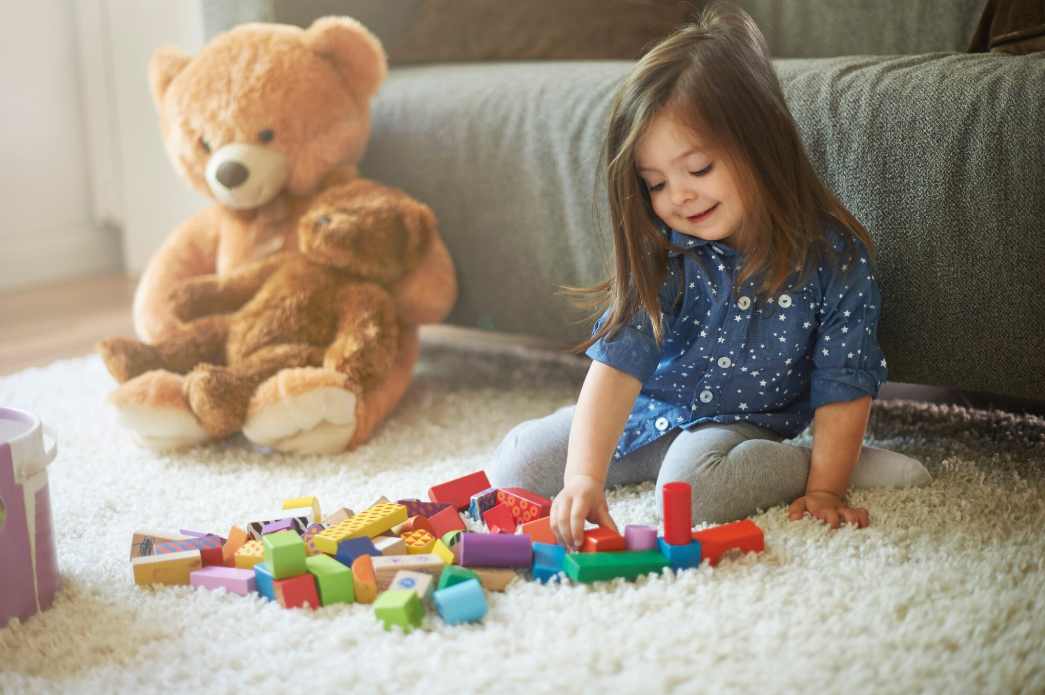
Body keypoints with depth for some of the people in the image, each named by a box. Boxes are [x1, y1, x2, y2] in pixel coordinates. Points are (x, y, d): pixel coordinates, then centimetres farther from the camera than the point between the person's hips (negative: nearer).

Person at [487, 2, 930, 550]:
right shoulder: (660, 256, -18)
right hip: (651, 412, 3)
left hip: (742, 423, -3)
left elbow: (844, 387, -13)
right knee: (516, 465, -3)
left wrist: (824, 489, -20)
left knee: (690, 484, -35)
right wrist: (584, 476, -38)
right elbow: (616, 364, -27)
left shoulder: (834, 258, -20)